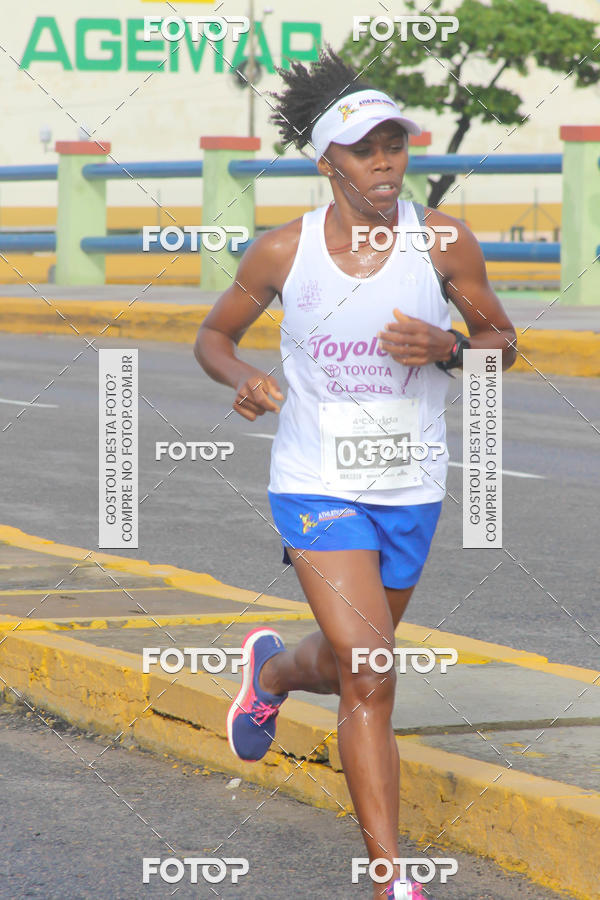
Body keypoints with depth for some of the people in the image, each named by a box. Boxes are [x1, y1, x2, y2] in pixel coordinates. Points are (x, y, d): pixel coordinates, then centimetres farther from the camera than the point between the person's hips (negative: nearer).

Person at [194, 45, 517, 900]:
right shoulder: (281, 252, -8)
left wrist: (447, 348, -17)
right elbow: (213, 335, 7)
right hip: (317, 485, -3)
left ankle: (271, 671, 58)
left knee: (349, 667, 20)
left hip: (412, 491, 3)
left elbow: (501, 340, 4)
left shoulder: (443, 243, -8)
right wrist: (241, 378, -15)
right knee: (370, 679, -15)